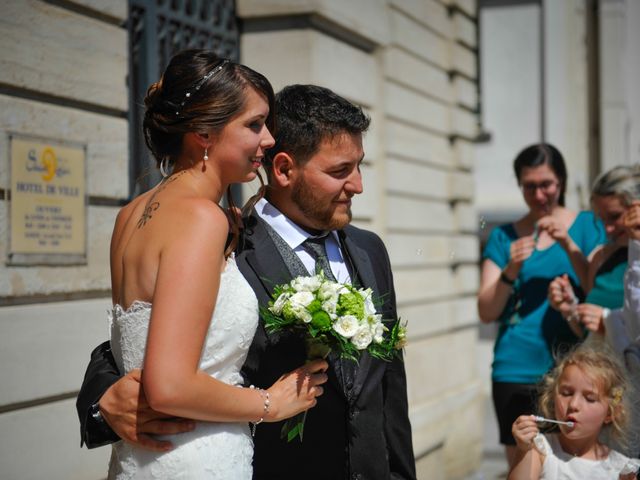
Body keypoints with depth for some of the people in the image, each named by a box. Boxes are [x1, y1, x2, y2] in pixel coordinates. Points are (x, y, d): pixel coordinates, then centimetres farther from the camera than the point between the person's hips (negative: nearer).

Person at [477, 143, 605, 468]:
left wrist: (569, 245, -14)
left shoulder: (585, 225, 7)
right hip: (517, 371, 1)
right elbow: (487, 312, 4)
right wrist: (511, 271, -13)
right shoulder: (504, 236, 9)